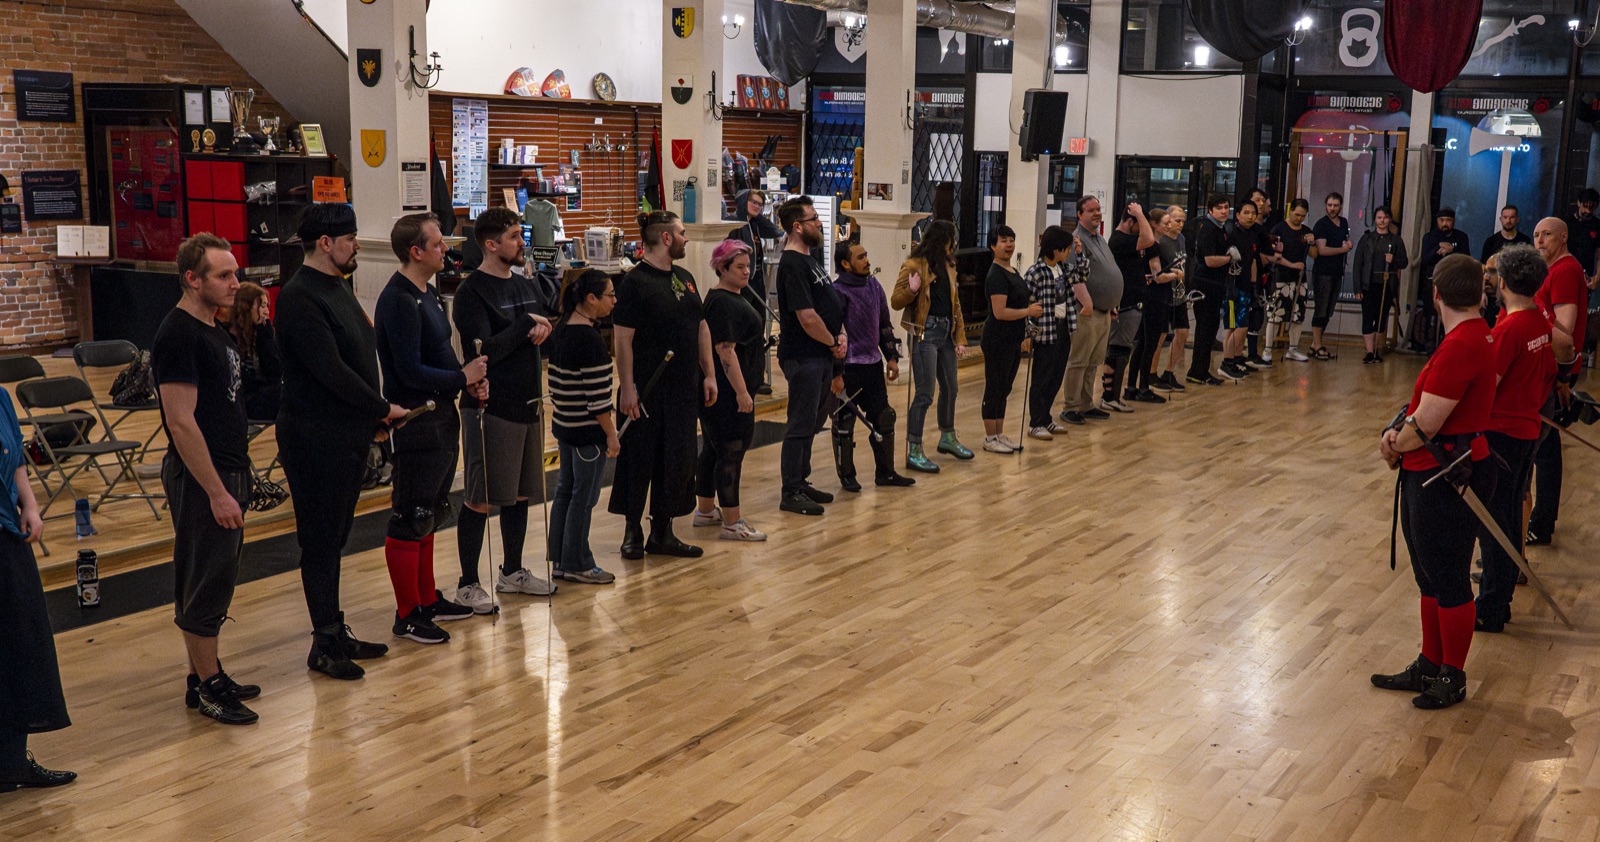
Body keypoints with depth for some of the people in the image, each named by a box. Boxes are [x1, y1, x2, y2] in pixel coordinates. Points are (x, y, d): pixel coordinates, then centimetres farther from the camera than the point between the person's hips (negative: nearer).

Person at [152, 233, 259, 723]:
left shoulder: (215, 332, 13)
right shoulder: (178, 335, -17)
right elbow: (181, 423, -21)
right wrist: (217, 493, -22)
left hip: (227, 471, 10)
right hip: (202, 480, -10)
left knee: (214, 582, 15)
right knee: (204, 584, -2)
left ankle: (206, 678, 25)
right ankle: (207, 687, 8)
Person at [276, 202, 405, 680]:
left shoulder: (337, 287, 14)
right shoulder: (300, 297, -16)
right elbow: (330, 370, -22)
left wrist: (375, 412, 7)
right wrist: (382, 408, -13)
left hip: (350, 434, 9)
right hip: (318, 438, -9)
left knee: (334, 537, 16)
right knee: (320, 541, 0)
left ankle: (335, 632, 25)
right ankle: (325, 645, 9)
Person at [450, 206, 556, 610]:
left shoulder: (525, 285, 13)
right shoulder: (471, 292, -12)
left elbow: (551, 326, 14)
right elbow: (484, 350, -22)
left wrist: (541, 330, -8)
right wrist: (526, 325, -14)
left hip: (528, 405, 8)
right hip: (490, 408, -8)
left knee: (521, 492, 15)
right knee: (479, 499, -2)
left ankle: (512, 571, 29)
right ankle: (468, 583, 7)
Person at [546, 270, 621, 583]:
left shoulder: (560, 331, 7)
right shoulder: (590, 339, -20)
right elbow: (598, 395, -21)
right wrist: (611, 435, -15)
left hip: (564, 426, 9)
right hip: (588, 431, -9)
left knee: (565, 490, 15)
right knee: (584, 496, 1)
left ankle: (559, 559, 23)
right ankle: (577, 564, 10)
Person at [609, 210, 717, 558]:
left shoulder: (685, 278, 13)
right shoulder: (635, 282, -11)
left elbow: (701, 328, 16)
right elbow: (622, 338, -14)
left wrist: (709, 374, 11)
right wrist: (627, 387, -18)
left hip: (684, 387, 7)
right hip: (647, 391, -7)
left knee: (679, 461, 9)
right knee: (639, 460, 3)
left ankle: (662, 532, 20)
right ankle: (632, 530, 16)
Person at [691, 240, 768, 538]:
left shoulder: (733, 297, 15)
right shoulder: (724, 303, -18)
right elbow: (725, 350, -24)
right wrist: (741, 391, -25)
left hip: (715, 390, 11)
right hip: (729, 391, -11)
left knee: (712, 450, 17)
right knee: (731, 453, -6)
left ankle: (705, 510, 28)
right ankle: (732, 523, -2)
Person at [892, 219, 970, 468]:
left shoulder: (947, 266, 15)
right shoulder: (914, 265, -8)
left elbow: (955, 304, 18)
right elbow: (896, 301, -9)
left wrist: (960, 338, 12)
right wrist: (912, 290, -30)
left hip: (946, 333, 8)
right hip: (925, 333, -8)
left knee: (950, 388, 20)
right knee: (924, 393, -8)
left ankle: (948, 438, 40)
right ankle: (914, 452, -3)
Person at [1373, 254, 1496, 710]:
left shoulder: (1461, 345, -24)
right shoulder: (1475, 335, 9)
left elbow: (1424, 426, -22)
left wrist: (1395, 446, -3)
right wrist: (1400, 435, -4)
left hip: (1445, 478, -10)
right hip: (1431, 474, 10)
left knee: (1448, 579, 4)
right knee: (1431, 576, 19)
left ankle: (1453, 679, 18)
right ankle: (1429, 667, 32)